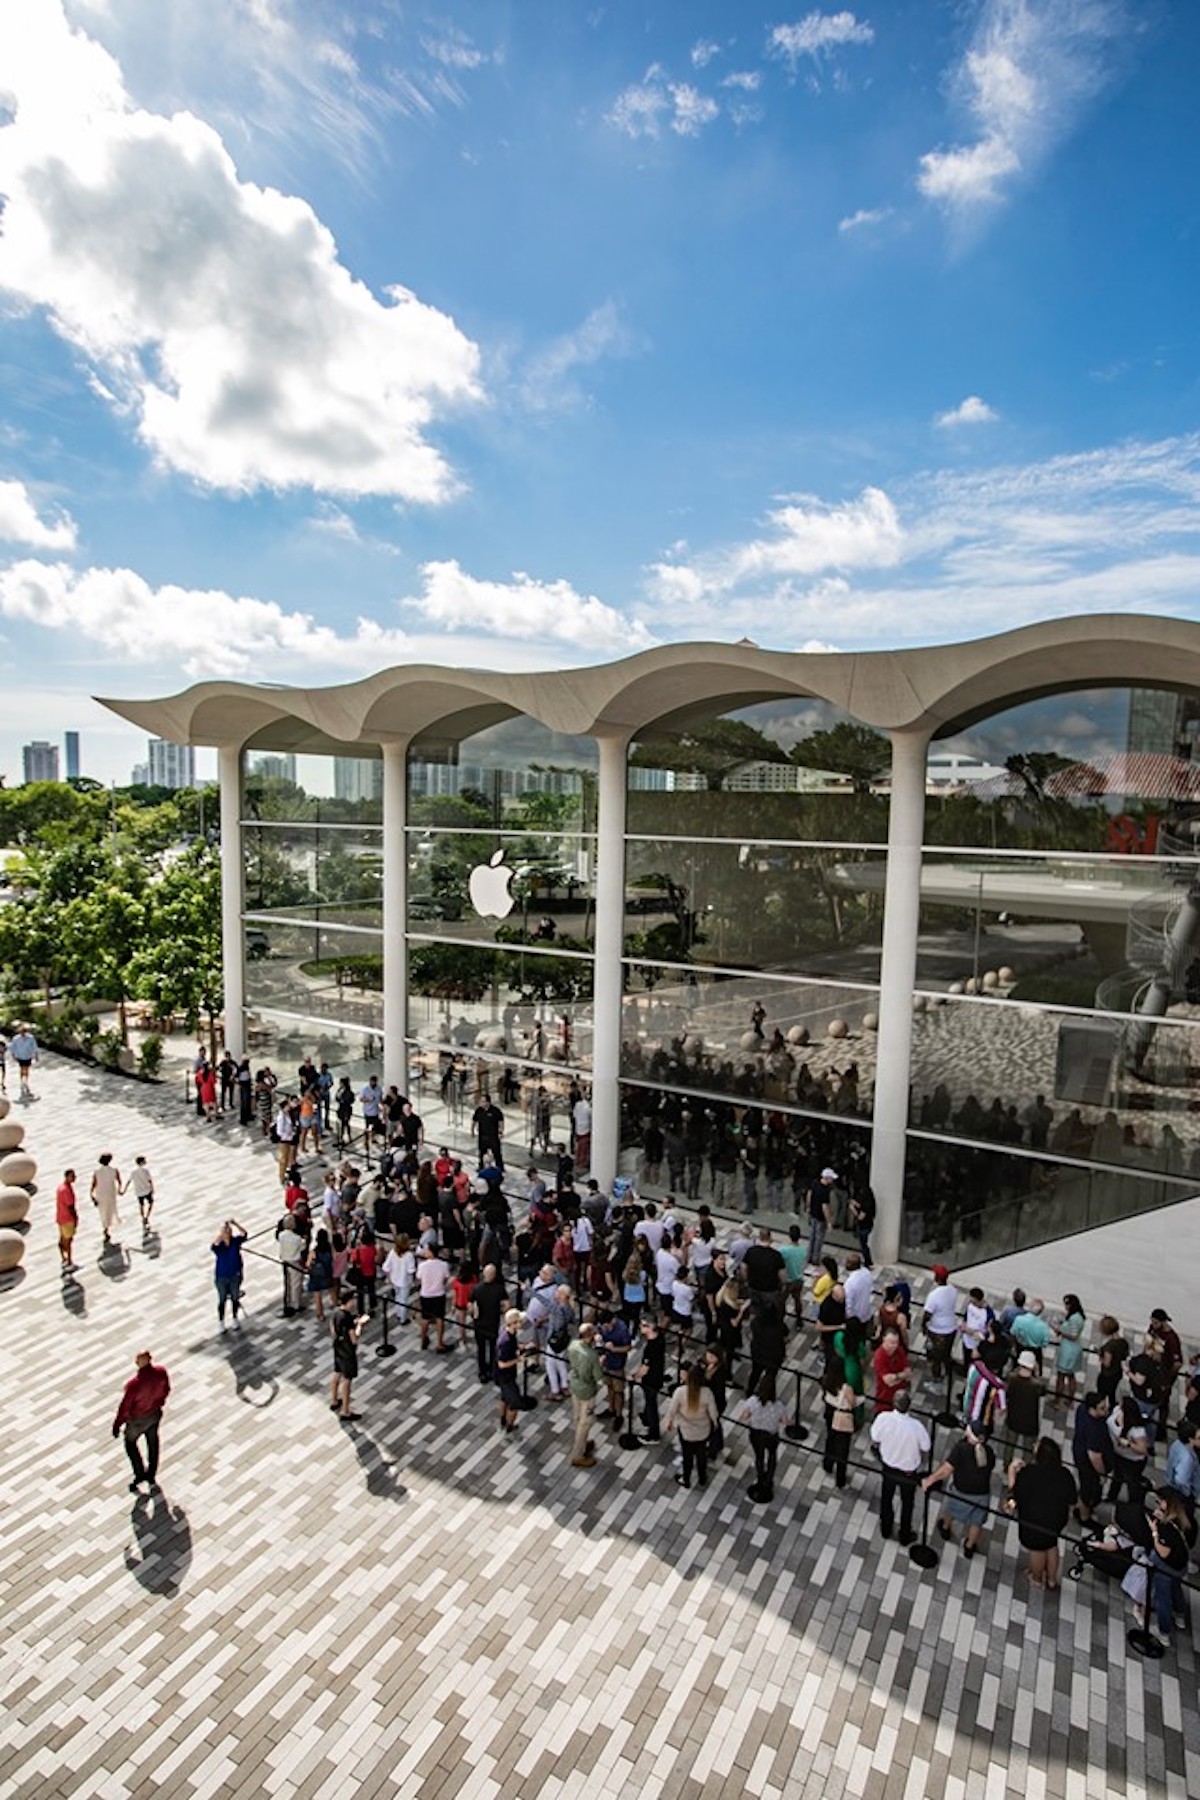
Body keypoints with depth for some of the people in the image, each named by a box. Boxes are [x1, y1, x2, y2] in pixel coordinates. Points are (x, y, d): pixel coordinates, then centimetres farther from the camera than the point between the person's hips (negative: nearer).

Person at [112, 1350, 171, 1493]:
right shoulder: (161, 1372, -23)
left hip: (138, 1419, -5)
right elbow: (166, 1389, -3)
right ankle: (151, 1476, 43)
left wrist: (117, 1425, -5)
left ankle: (140, 1475, 34)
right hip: (155, 1414, 5)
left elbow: (125, 1406, -23)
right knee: (153, 1443, 25)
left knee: (131, 1443, 26)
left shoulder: (135, 1384, -38)